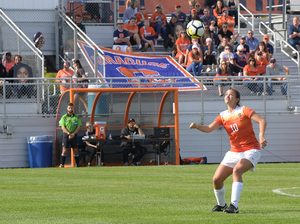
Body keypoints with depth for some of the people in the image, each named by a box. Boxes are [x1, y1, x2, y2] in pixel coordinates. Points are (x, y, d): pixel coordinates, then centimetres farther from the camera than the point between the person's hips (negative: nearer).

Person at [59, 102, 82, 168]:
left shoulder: (76, 117, 8)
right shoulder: (64, 117, 2)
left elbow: (78, 127, 3)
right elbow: (63, 127, -5)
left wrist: (73, 134, -12)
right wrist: (69, 133, -18)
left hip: (74, 135, 2)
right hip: (66, 135, -2)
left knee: (75, 150, 5)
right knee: (65, 150, -5)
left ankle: (78, 164, 10)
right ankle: (62, 165, -3)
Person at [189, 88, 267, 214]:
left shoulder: (243, 111, -7)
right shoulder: (223, 116, 7)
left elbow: (262, 121, -16)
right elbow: (209, 128, -4)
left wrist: (261, 135, -34)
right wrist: (197, 126, -25)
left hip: (250, 150, -6)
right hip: (234, 152, 6)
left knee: (237, 170, -34)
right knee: (216, 179, -4)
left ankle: (234, 206, -36)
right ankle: (221, 205, 24)